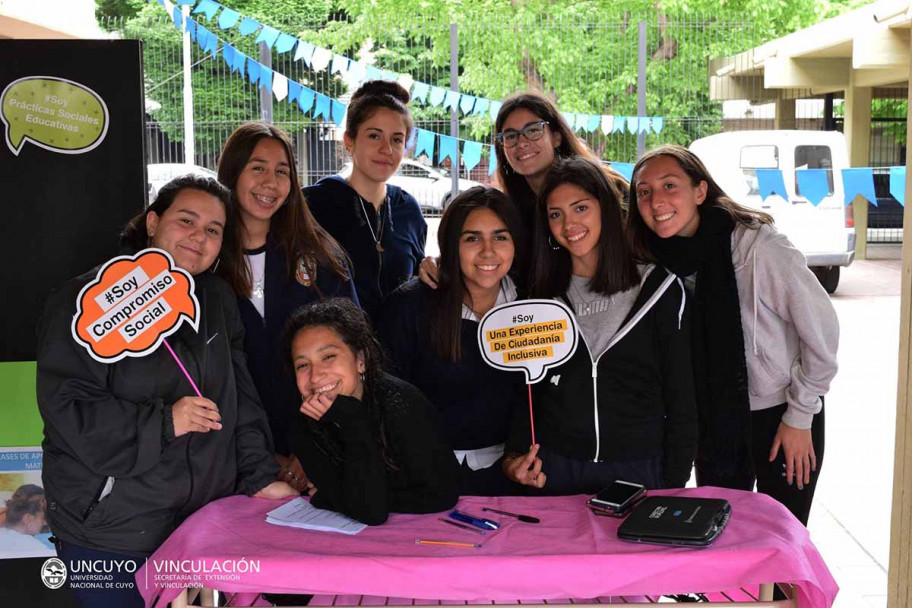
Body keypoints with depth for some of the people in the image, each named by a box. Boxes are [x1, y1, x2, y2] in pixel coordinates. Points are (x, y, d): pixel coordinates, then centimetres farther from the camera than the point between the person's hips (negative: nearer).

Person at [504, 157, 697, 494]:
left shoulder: (657, 288, -2)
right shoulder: (542, 295, 6)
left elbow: (681, 399, -1)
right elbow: (529, 391, 11)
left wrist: (673, 486, -5)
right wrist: (515, 456, -4)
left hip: (639, 468, -2)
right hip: (555, 468, 2)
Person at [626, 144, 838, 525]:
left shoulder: (758, 246, -24)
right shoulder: (659, 262, -7)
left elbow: (821, 329, -16)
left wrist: (799, 417, -11)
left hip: (781, 417, -4)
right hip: (715, 419, 5)